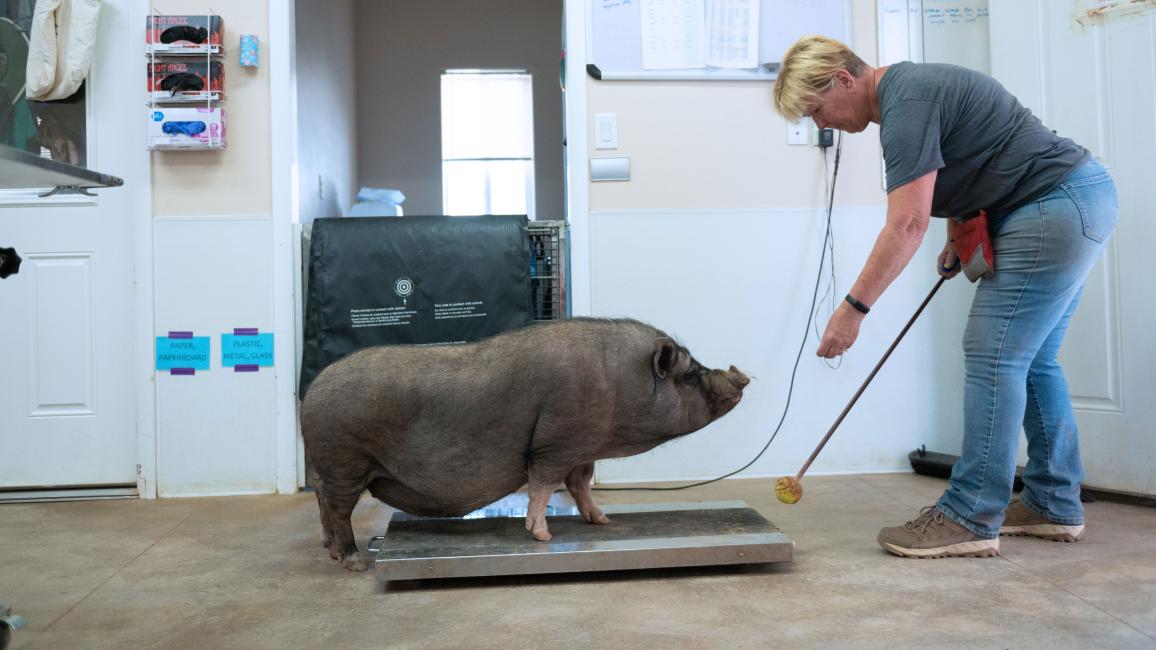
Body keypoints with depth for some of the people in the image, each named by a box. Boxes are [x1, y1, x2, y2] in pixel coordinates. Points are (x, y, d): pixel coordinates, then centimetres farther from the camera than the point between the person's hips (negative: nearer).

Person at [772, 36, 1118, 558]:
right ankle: (1054, 505, 21)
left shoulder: (906, 101, -18)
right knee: (1030, 359, 13)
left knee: (994, 357, -10)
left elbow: (907, 225, -25)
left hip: (1055, 206, -11)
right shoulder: (908, 88, 14)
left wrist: (852, 309, -22)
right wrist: (957, 237, 15)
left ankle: (970, 519, -5)